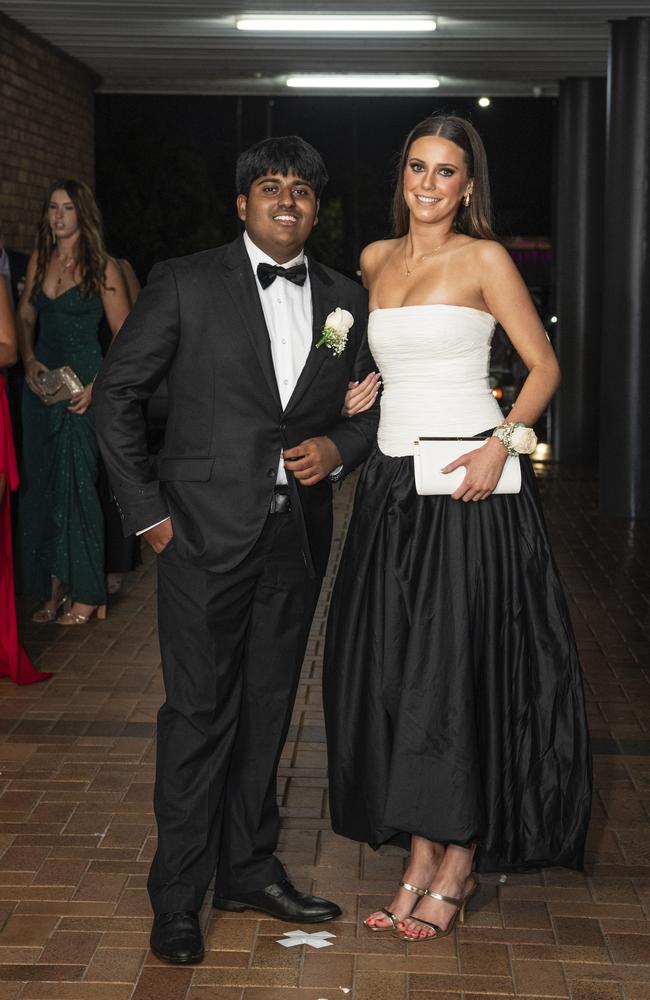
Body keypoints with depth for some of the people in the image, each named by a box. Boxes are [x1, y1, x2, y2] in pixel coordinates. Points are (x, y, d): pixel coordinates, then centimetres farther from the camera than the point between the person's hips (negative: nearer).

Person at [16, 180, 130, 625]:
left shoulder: (103, 267, -7)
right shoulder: (40, 260, 9)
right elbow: (25, 317, 15)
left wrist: (96, 385, -16)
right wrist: (29, 362, -2)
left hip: (83, 385, -5)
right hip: (41, 382, 5)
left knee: (76, 482, -4)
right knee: (42, 482, 5)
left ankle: (87, 594, 6)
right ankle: (54, 588, 14)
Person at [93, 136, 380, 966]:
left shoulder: (344, 299, 10)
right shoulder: (187, 283, -3)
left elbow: (370, 405, 17)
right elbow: (117, 392, -2)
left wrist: (339, 446, -5)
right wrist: (145, 508, -6)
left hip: (297, 534, 4)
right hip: (208, 530, -4)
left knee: (268, 706, 13)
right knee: (200, 711, 0)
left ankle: (249, 868, 28)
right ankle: (178, 896, 12)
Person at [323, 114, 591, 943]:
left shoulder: (484, 259, -2)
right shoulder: (375, 260, 13)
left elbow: (544, 366, -2)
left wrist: (502, 443, -16)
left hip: (468, 484, -5)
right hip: (392, 483, 6)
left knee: (461, 667, -3)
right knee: (393, 671, 4)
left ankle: (458, 866, 10)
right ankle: (420, 861, 14)